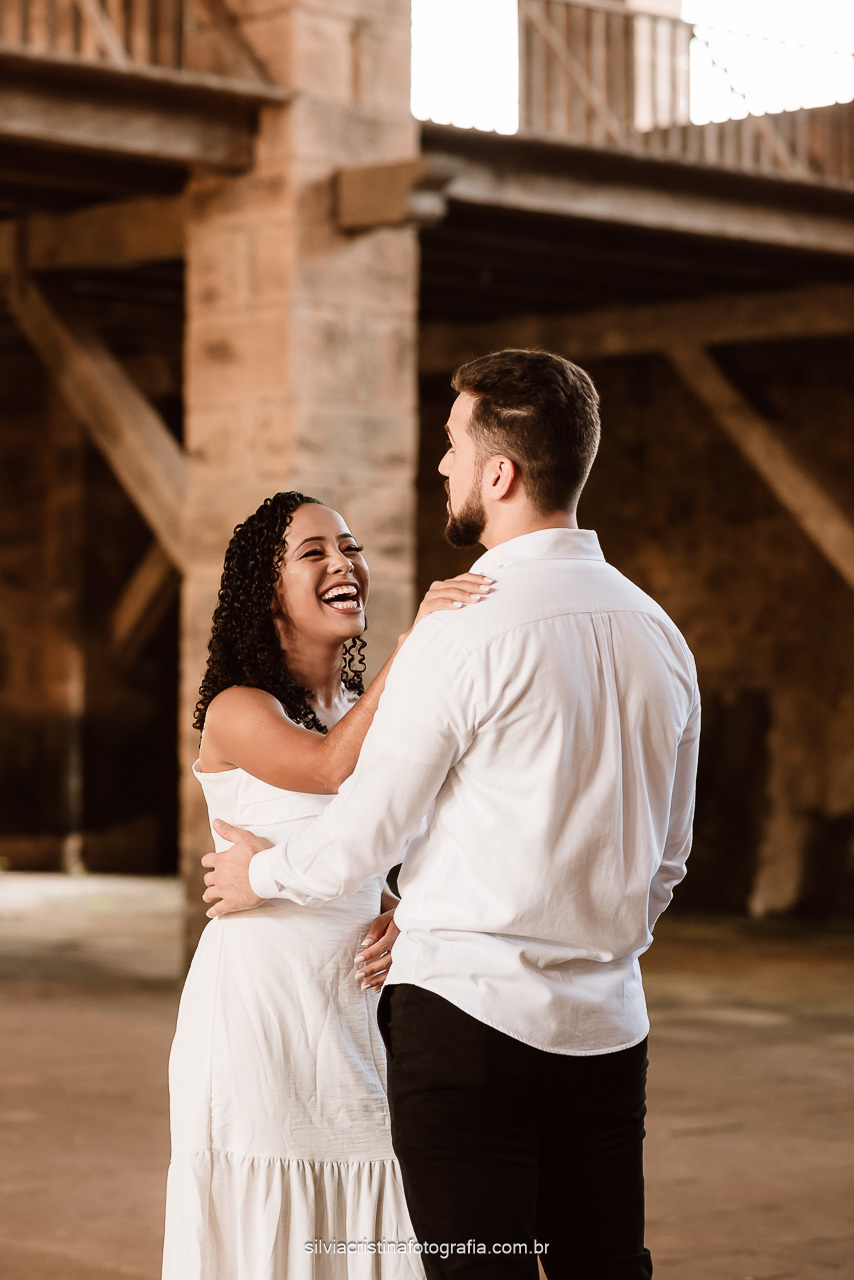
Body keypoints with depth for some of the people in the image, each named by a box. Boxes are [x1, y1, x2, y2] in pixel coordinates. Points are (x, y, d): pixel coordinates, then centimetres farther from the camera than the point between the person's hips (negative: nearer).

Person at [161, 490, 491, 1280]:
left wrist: (403, 915, 0)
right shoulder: (238, 712, -8)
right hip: (262, 999, -6)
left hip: (357, 1002, 6)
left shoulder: (363, 707, 13)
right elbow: (334, 765, -28)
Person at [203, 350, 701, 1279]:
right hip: (609, 1025, 6)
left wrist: (259, 871, 13)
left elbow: (363, 836, -6)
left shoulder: (464, 635, -13)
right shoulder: (658, 634, 8)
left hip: (468, 1016, -6)